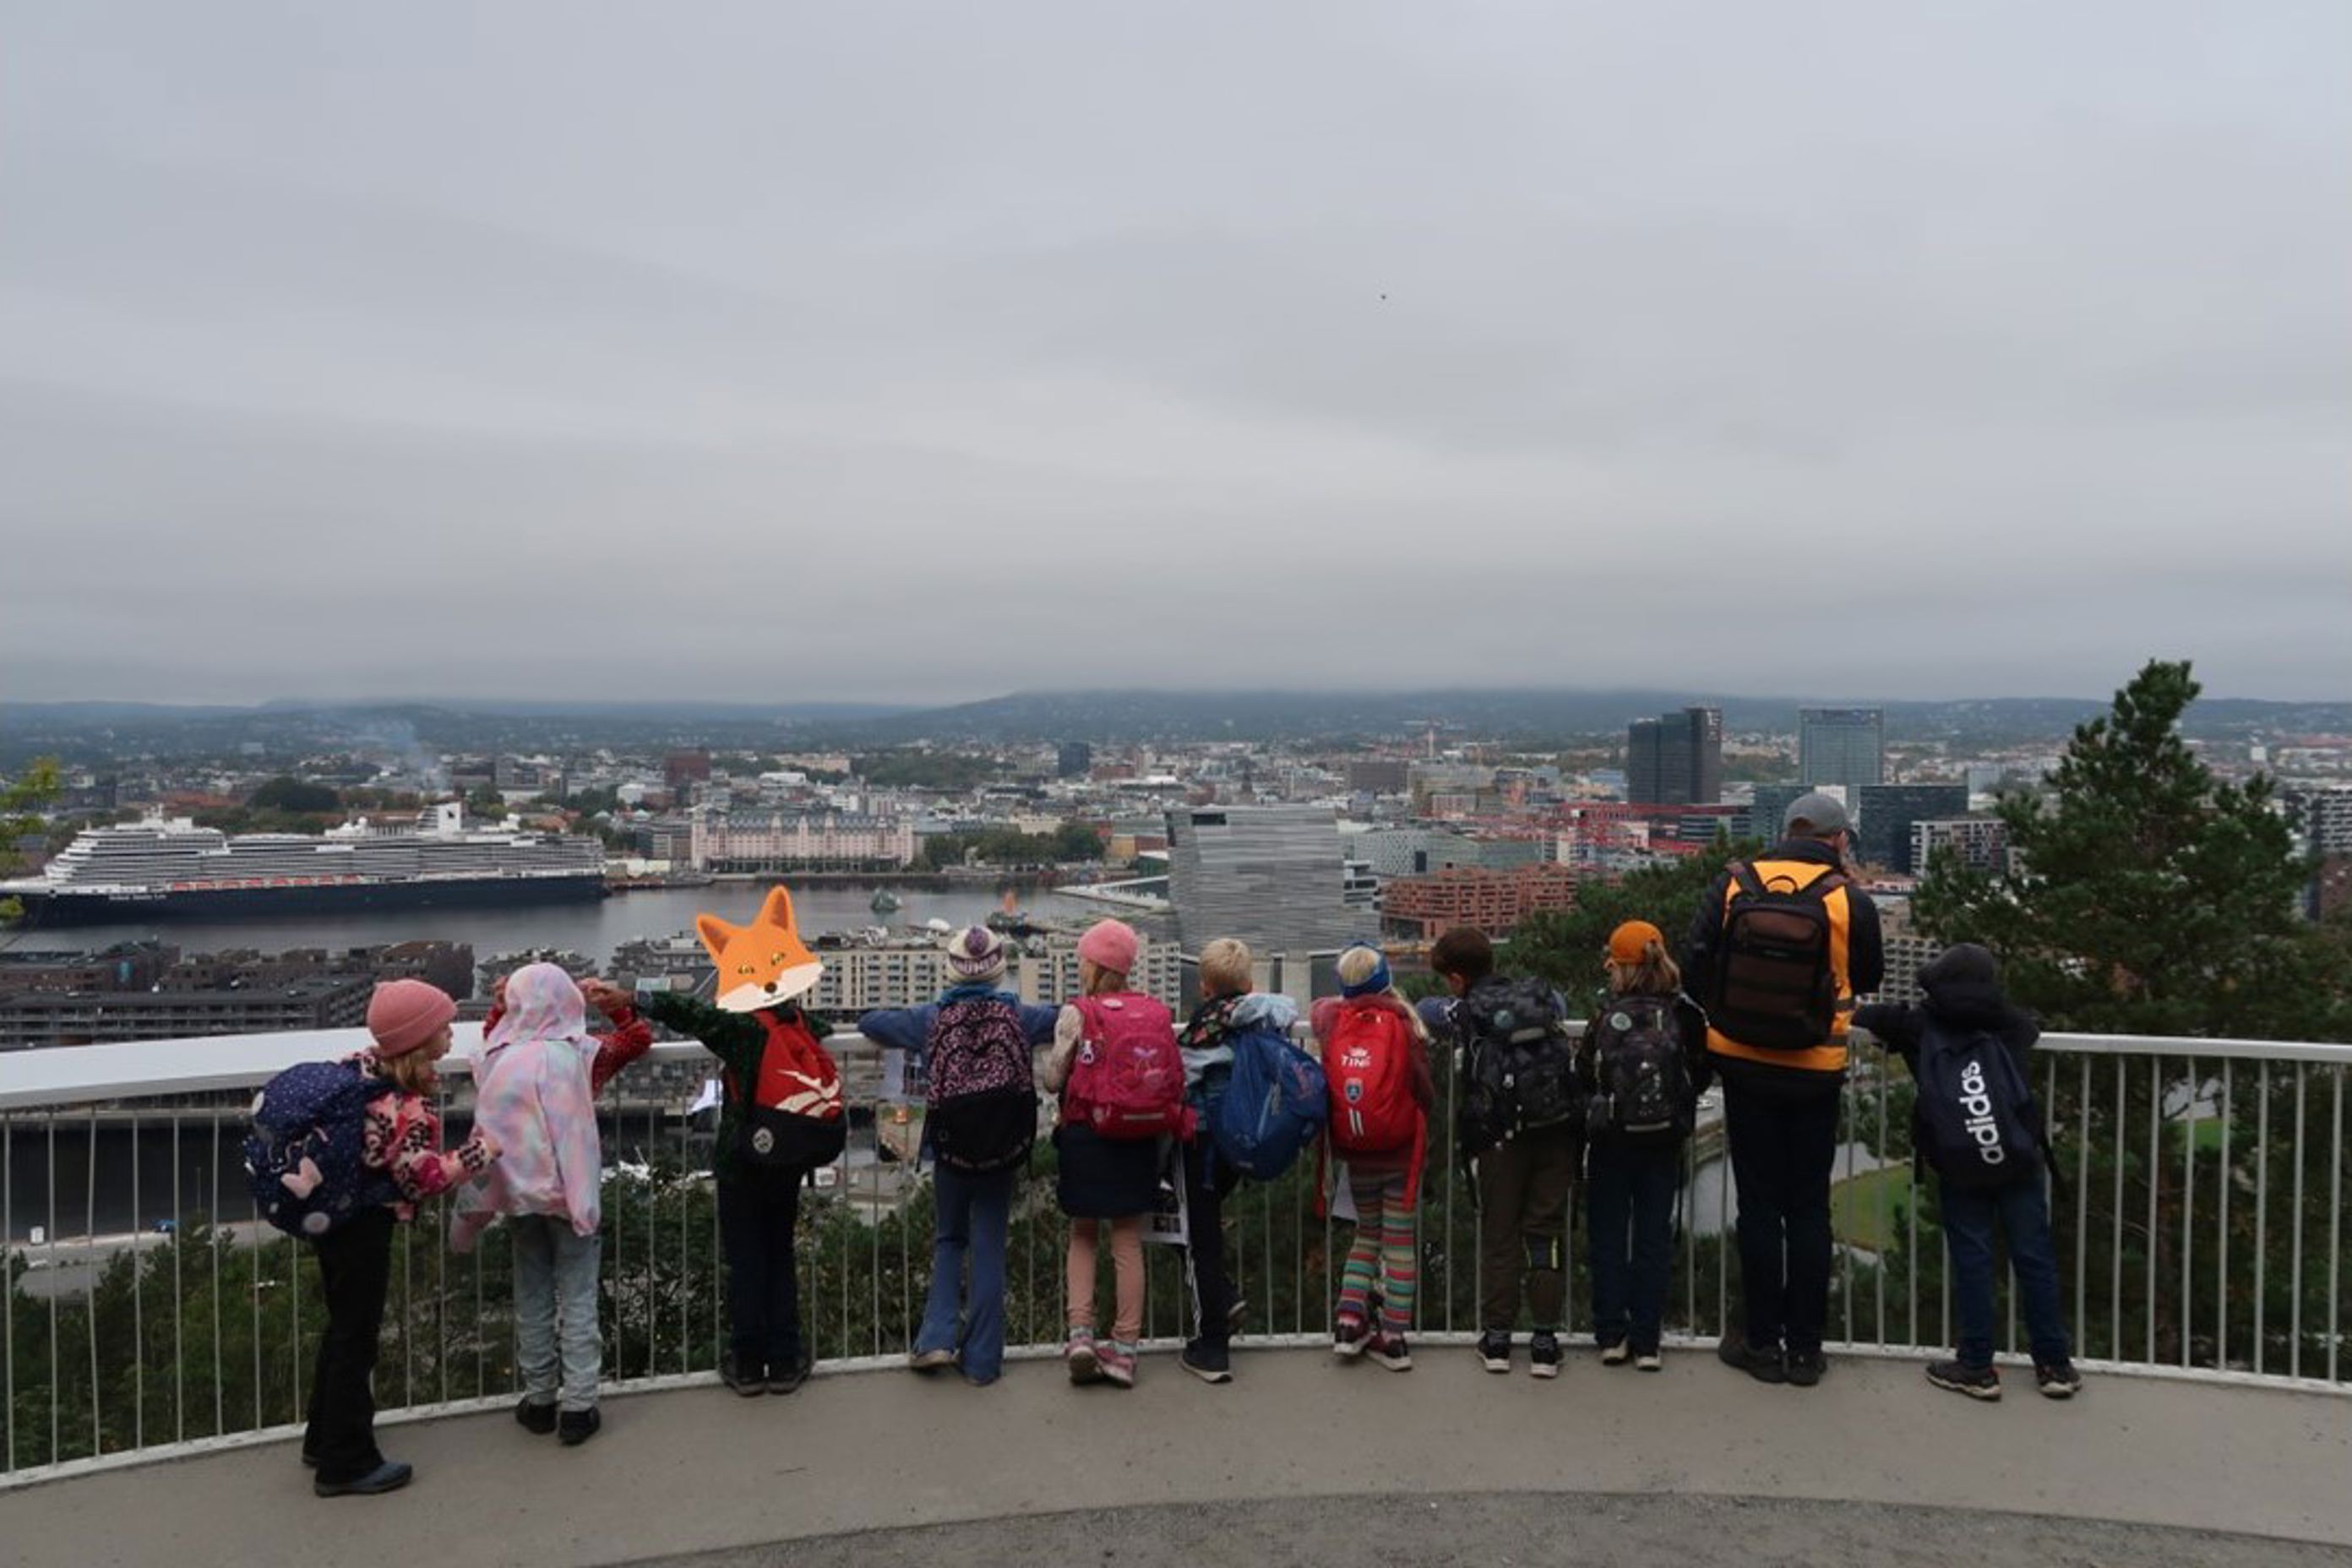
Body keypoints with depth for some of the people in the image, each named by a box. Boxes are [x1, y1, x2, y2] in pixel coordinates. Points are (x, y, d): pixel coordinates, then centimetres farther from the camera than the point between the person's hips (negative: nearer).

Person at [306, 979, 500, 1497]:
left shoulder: (363, 1065, 0)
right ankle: (346, 1463, 15)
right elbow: (422, 1178, -22)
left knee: (343, 1327, 21)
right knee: (356, 1338, 3)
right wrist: (479, 1151, -13)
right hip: (362, 1225, -9)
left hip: (331, 1213, 9)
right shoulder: (405, 1106, -26)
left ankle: (325, 1439, 35)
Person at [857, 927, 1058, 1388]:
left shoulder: (932, 1018, -5)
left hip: (950, 1150, 0)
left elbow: (869, 1023, 4)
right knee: (989, 1249, 9)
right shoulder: (1018, 1016, -6)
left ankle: (938, 1337, 8)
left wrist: (906, 1046, 22)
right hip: (1002, 1148, 0)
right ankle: (982, 1360, 13)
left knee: (949, 1241, 21)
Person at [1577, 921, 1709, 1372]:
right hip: (1665, 1140, 2)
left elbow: (1583, 1075, -6)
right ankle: (1646, 1341, 10)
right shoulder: (1685, 1014, -7)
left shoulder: (1607, 1013, -12)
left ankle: (1611, 1335, 12)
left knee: (1608, 1236, 10)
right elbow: (1700, 1077, 1)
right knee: (1654, 1237, 9)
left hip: (1611, 1140, -1)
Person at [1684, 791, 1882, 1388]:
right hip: (1815, 1074, -1)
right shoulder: (1850, 901, -8)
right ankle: (1804, 1348, 17)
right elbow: (1868, 980, 5)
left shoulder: (1734, 884, -5)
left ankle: (1762, 1341, 16)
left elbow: (1694, 962, -3)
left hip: (1744, 1067, 1)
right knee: (1809, 1208, 10)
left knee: (1759, 1203, 10)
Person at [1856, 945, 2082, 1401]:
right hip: (2018, 1158, 2)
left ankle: (1977, 1366, 9)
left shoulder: (1921, 1024, 3)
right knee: (2034, 1255, 8)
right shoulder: (2013, 1024, 10)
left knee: (1971, 1259, 4)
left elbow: (1865, 1017, 8)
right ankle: (2055, 1363, 16)